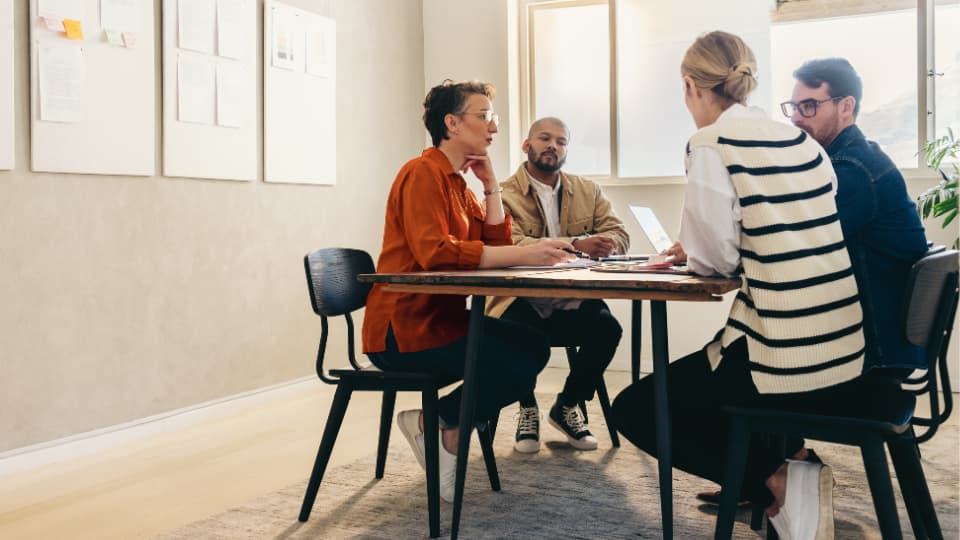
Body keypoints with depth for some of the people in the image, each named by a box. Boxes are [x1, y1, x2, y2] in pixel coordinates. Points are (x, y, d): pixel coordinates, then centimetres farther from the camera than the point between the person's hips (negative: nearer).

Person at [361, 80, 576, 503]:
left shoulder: (457, 182, 17)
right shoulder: (424, 173, -13)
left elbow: (496, 244, 9)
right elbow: (435, 252, -28)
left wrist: (491, 185, 2)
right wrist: (525, 254, -31)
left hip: (441, 318, 10)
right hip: (406, 329, -10)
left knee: (534, 348, 2)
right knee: (518, 365, -18)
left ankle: (446, 425, 5)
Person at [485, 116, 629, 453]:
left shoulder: (588, 191, 15)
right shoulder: (504, 194, -2)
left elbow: (619, 235, 5)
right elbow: (514, 246, -18)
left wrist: (600, 244, -19)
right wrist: (577, 245, -28)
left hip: (571, 302, 4)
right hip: (522, 302, -3)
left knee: (607, 328, -26)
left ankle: (567, 406, 4)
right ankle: (527, 410, 0)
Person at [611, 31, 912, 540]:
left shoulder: (711, 143, -11)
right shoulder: (802, 140, 12)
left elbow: (717, 258, -11)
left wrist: (690, 254, 12)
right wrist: (699, 251, 27)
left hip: (784, 360, -9)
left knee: (634, 410, 10)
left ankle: (777, 484, 1)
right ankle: (784, 459, 20)